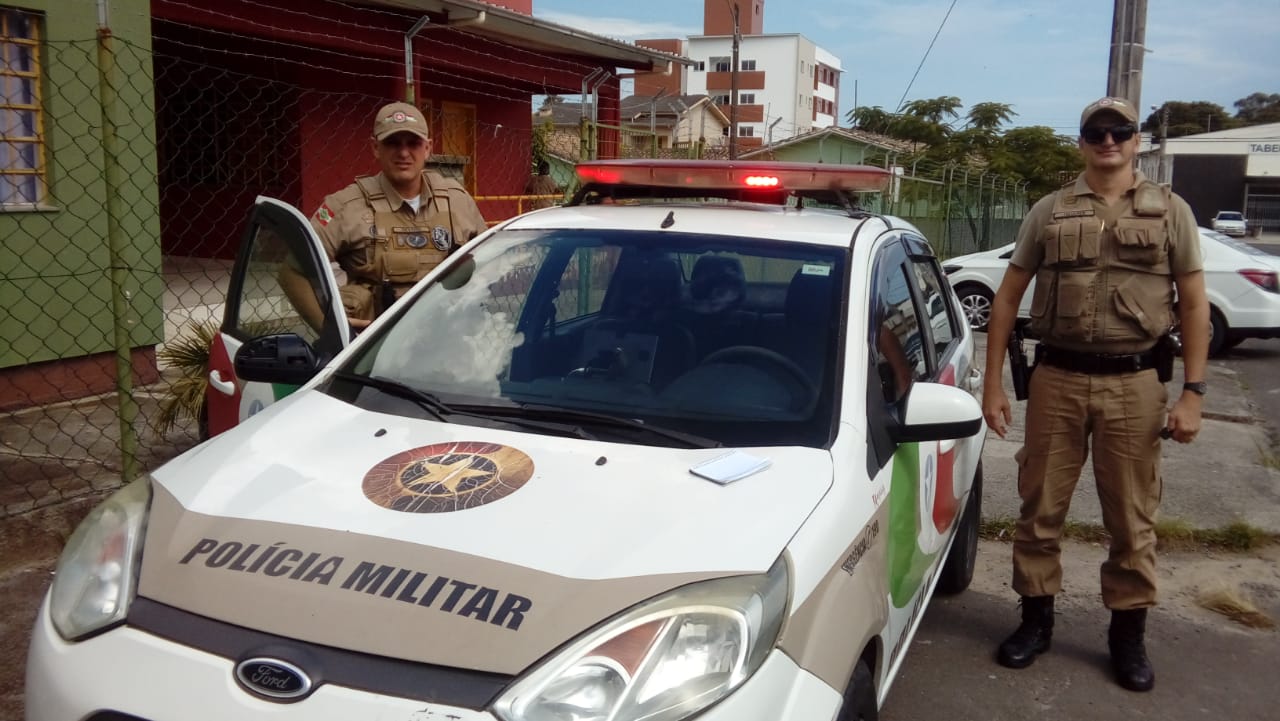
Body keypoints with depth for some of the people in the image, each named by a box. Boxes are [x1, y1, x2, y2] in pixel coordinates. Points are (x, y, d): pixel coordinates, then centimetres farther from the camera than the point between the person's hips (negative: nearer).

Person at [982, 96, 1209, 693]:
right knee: (1041, 507, 7)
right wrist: (993, 383, 2)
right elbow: (1007, 298, 8)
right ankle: (1036, 618, 22)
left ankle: (1128, 633, 21)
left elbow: (1194, 306, 6)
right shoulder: (1048, 212, 7)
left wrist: (1192, 392, -3)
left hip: (1134, 384, 0)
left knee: (1132, 516, 6)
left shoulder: (1171, 212, 7)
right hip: (1056, 379, 1)